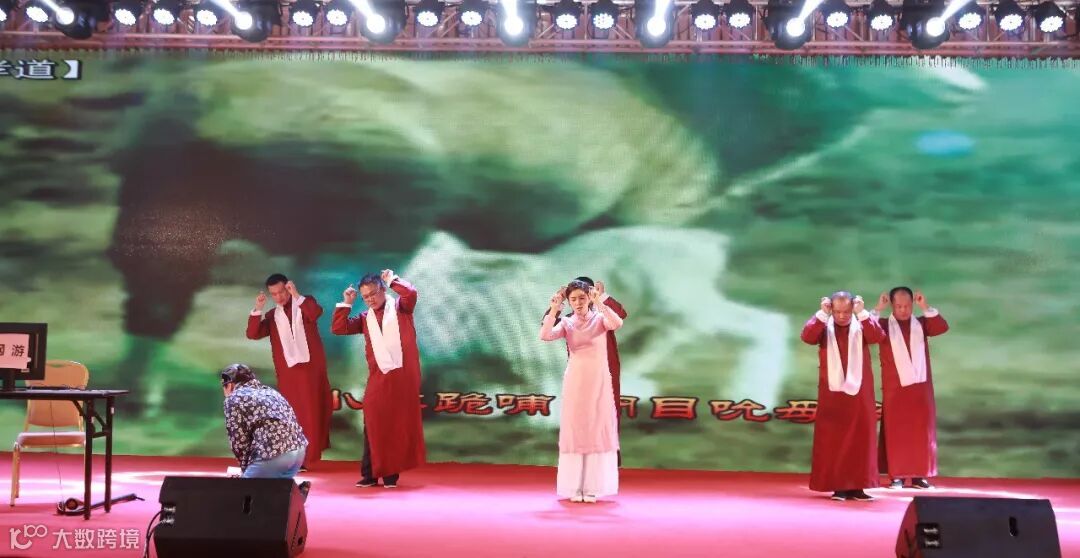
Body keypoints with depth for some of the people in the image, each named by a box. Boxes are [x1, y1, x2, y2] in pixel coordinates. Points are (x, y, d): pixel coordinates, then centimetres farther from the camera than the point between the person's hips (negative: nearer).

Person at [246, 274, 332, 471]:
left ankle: (309, 457, 9)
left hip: (311, 368, -3)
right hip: (287, 372, 3)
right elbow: (252, 334, 1)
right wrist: (257, 309, -8)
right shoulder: (272, 315, 13)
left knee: (312, 411, -1)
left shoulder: (305, 303, 5)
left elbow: (316, 313, -18)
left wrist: (296, 295, -21)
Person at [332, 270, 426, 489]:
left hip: (403, 375, -3)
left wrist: (392, 279, -5)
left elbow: (412, 293, -16)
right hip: (378, 378, 3)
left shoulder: (400, 306, 4)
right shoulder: (365, 318, 13)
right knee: (374, 425, 0)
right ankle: (370, 474, 6)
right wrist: (346, 303, 6)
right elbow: (338, 328, 8)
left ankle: (391, 474, 11)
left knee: (401, 424, 3)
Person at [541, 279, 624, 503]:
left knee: (597, 431, 1)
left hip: (598, 382, -1)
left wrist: (598, 302, -25)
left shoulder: (600, 319, 1)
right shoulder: (567, 324, 5)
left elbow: (618, 323, -22)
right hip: (575, 383, 1)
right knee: (575, 431, 2)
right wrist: (554, 308, -16)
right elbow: (545, 336, -14)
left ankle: (592, 487, 7)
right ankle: (575, 487, 9)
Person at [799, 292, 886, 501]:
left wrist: (862, 314, -21)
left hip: (859, 392, 1)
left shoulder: (862, 327, 3)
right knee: (832, 440, -1)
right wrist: (822, 314, -22)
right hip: (832, 392, -1)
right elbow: (807, 337, -16)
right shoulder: (824, 327, 2)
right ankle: (837, 486, 6)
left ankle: (857, 486, 11)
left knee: (861, 439, 3)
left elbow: (878, 336, -15)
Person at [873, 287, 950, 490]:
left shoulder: (921, 323, 9)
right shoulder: (884, 325, 2)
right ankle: (897, 476, 2)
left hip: (920, 387, 3)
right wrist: (878, 309, -16)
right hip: (894, 388, -2)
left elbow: (942, 327, -7)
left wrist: (926, 308, -13)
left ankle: (920, 475, 10)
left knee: (922, 431, 4)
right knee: (896, 432, -1)